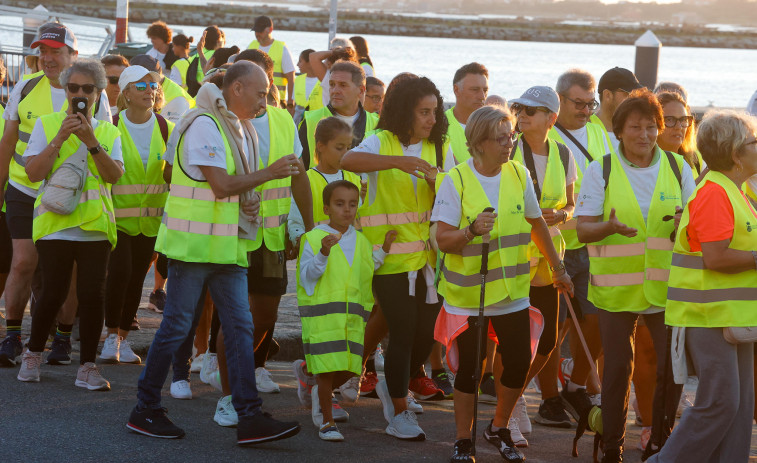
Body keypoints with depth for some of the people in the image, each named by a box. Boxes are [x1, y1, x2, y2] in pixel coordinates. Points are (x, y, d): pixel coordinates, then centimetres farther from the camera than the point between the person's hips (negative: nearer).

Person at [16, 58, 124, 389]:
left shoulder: (108, 132, 10)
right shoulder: (47, 124, 3)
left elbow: (113, 175, -6)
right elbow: (33, 172, -7)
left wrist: (91, 141, -16)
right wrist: (60, 138, -15)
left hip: (95, 225, 2)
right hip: (56, 223, -2)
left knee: (92, 295, -3)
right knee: (54, 293, -3)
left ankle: (87, 367, 6)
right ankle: (33, 354, 20)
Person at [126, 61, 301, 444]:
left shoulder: (242, 130, 16)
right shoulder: (204, 125, -13)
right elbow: (221, 185, -19)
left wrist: (247, 200, 2)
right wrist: (270, 172, -13)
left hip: (228, 246, 8)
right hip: (194, 243, -8)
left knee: (240, 326, 0)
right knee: (178, 325, -2)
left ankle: (249, 418, -2)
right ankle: (144, 411, 10)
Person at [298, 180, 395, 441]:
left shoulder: (361, 241, 14)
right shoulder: (314, 238, -3)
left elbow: (367, 270, 19)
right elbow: (307, 275, -8)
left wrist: (384, 249, 12)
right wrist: (324, 252, -22)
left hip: (353, 315, 5)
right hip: (322, 313, -5)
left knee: (349, 370, 1)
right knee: (327, 366, -4)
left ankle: (321, 393, 32)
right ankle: (327, 422, 8)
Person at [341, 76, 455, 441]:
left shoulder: (440, 148, 11)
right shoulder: (383, 143, -4)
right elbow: (348, 160, -25)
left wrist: (439, 185, -14)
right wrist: (398, 161, -34)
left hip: (429, 255, 5)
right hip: (391, 255, -5)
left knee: (427, 329, 5)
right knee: (403, 331, -5)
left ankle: (394, 386, 34)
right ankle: (399, 414, 8)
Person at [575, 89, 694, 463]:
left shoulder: (678, 167, 5)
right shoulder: (601, 171, -1)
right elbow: (583, 229, -5)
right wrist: (609, 227, -26)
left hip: (665, 286, 2)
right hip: (616, 287, -1)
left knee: (672, 365, -1)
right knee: (617, 367, 3)